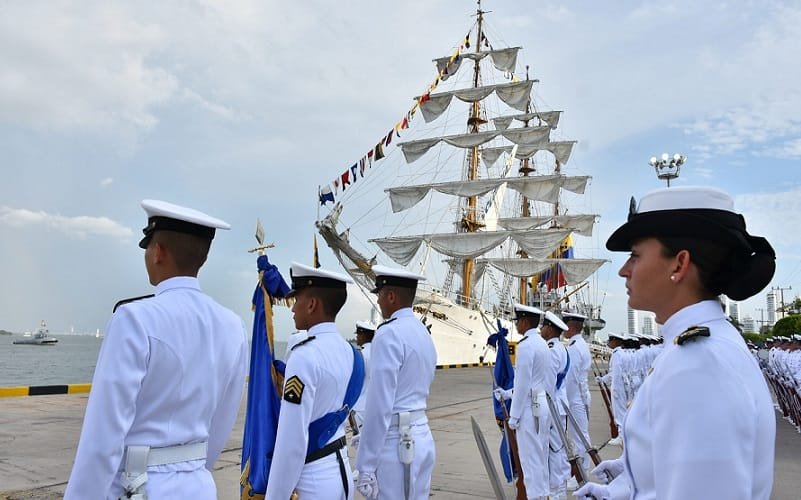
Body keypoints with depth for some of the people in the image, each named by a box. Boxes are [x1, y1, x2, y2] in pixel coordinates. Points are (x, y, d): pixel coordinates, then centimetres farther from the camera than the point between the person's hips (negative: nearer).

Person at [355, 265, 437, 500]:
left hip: (395, 442, -8)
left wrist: (365, 466, -14)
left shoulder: (389, 334, -15)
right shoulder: (424, 333, 11)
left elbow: (380, 405, -19)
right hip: (422, 436, 9)